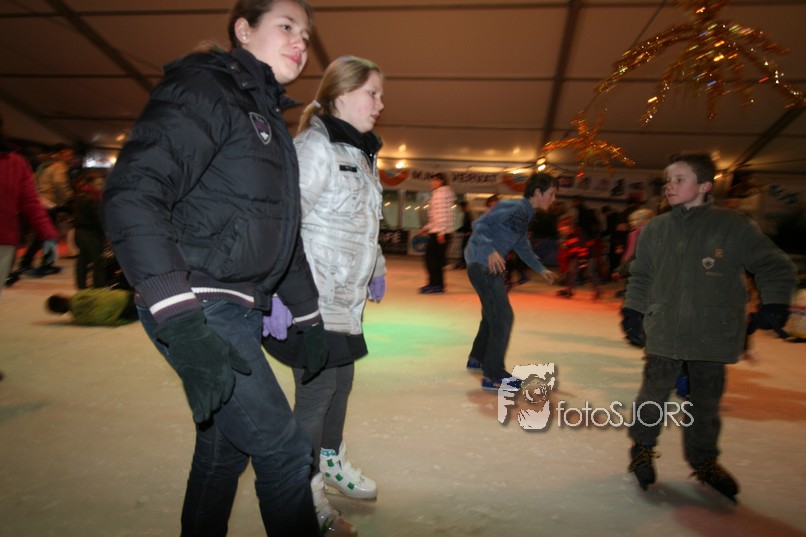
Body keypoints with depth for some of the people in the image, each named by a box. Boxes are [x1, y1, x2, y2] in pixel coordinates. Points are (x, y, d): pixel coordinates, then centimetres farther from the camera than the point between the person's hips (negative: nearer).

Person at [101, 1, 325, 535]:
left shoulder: (269, 118, 19)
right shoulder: (205, 90, -8)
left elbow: (281, 230, 22)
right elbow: (131, 196, -21)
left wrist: (309, 316, 21)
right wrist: (182, 322, -30)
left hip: (239, 310, 9)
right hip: (200, 309, -9)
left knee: (226, 445, 18)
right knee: (284, 450, -5)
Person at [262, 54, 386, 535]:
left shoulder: (360, 153, 15)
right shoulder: (315, 148, -15)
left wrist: (377, 269, 23)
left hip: (346, 299, 9)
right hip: (313, 300, -9)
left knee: (342, 382, 18)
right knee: (317, 391, -1)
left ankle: (332, 461, 41)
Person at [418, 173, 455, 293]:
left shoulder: (441, 193, -7)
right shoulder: (438, 194, 22)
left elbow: (443, 214, -18)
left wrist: (441, 232, -23)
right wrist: (426, 228, 24)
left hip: (439, 232, -9)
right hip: (437, 232, 9)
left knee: (431, 257, -9)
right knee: (437, 258, 9)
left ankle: (435, 284, -8)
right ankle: (438, 284, 13)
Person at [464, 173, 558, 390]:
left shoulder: (526, 215, 15)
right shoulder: (513, 207, -15)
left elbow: (522, 247, 25)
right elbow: (479, 224, -20)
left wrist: (540, 269, 23)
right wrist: (491, 250, -31)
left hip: (491, 266, 10)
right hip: (483, 263, -10)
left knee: (492, 313, 21)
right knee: (502, 316, -9)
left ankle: (477, 359, 39)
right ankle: (494, 376, -1)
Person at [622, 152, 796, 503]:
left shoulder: (733, 226, -5)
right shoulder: (655, 230, 2)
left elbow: (776, 267, 3)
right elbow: (640, 277, 12)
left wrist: (774, 303, -7)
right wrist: (632, 312, 9)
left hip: (713, 335, -1)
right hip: (663, 333, 1)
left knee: (706, 402, 11)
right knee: (653, 396, 6)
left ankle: (703, 460, 34)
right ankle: (642, 448, 29)